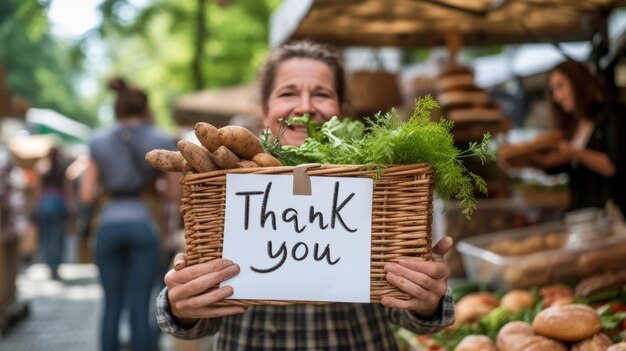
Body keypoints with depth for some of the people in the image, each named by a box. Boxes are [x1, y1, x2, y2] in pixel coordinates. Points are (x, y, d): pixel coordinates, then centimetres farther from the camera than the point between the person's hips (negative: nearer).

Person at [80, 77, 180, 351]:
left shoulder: (99, 143, 9)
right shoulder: (161, 142, 6)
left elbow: (87, 196, 4)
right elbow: (173, 193, 2)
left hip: (108, 226, 2)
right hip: (143, 225, -1)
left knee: (111, 304, 7)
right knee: (140, 305, -1)